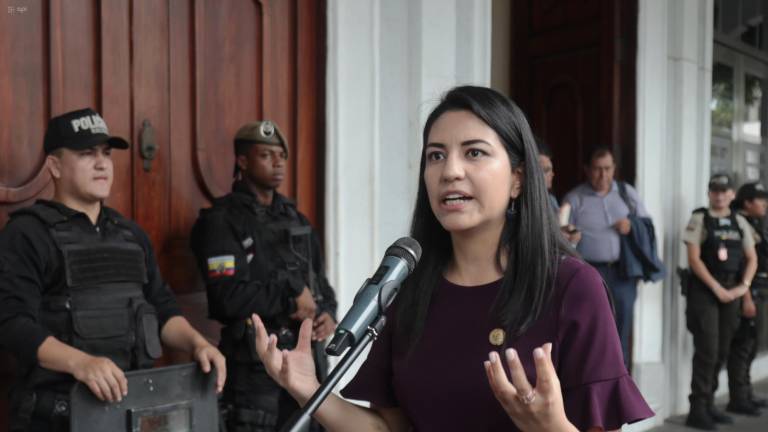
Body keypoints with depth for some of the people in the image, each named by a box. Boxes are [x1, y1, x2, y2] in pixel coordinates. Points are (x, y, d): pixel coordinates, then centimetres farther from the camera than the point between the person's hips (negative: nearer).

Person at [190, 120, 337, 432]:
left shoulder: (295, 218, 14)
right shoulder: (221, 221, -9)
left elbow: (320, 279, 16)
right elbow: (230, 296, -20)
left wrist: (328, 314, -4)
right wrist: (291, 296, -11)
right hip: (255, 367, -6)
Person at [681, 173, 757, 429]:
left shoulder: (740, 222, 11)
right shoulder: (699, 219, -4)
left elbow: (751, 258, 11)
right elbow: (694, 259, -10)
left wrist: (744, 285, -4)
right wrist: (716, 287, -14)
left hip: (732, 291, 5)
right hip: (704, 291, -5)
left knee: (722, 351, 9)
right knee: (707, 350, -9)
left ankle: (708, 404, 21)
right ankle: (697, 409, -3)